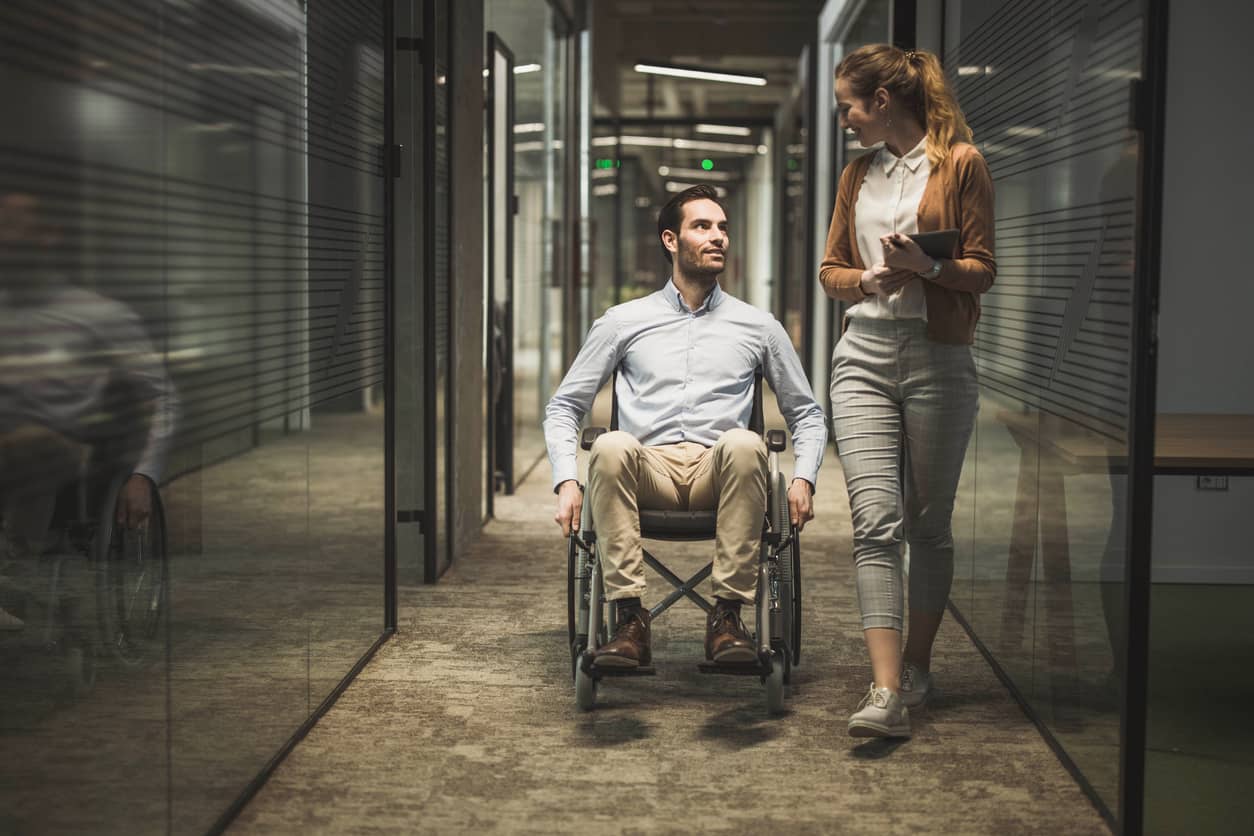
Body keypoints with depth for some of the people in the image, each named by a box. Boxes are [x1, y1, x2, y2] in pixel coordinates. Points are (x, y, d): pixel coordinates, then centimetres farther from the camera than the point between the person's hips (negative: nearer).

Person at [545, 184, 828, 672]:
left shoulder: (757, 327, 19)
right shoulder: (623, 322, 17)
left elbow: (806, 413, 24)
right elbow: (564, 407, 16)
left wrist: (804, 479, 4)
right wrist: (566, 482, -1)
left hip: (718, 474, 0)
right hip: (648, 471, 0)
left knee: (745, 444, -35)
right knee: (611, 447, -35)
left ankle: (728, 617, -31)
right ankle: (630, 621, -34)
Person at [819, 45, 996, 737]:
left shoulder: (961, 163, 1)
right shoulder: (857, 175, 16)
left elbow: (982, 270, 0)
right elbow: (830, 271, 17)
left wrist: (928, 265, -20)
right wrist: (871, 278, -4)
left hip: (938, 358, -3)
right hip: (864, 355, 3)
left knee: (929, 523, 6)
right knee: (875, 520, -10)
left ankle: (917, 666, 23)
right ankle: (886, 691, -16)